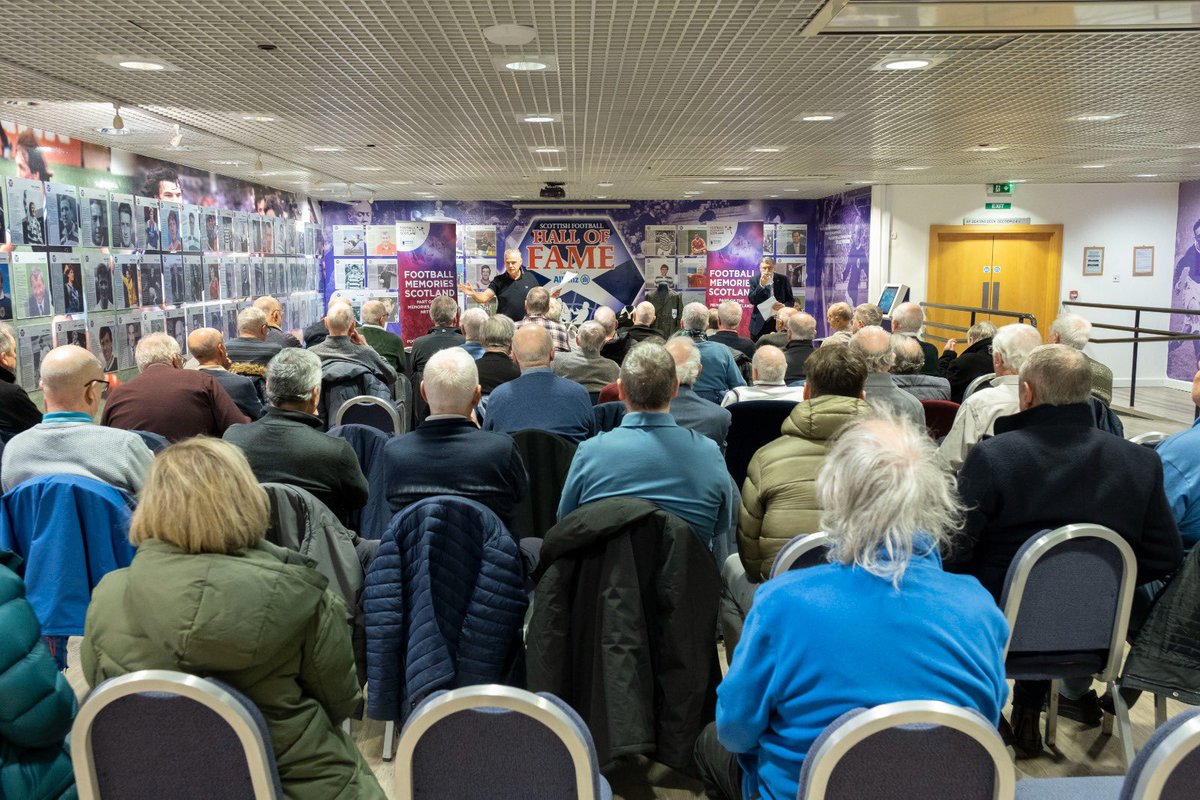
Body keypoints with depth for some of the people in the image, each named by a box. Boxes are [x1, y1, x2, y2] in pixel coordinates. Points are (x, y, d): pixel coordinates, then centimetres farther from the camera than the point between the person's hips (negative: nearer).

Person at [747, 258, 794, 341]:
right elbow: (752, 300, -10)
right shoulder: (754, 280, 1)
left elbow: (791, 300, 6)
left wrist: (784, 306, -17)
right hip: (759, 323, 0)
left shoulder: (783, 280, 2)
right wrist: (761, 285, -21)